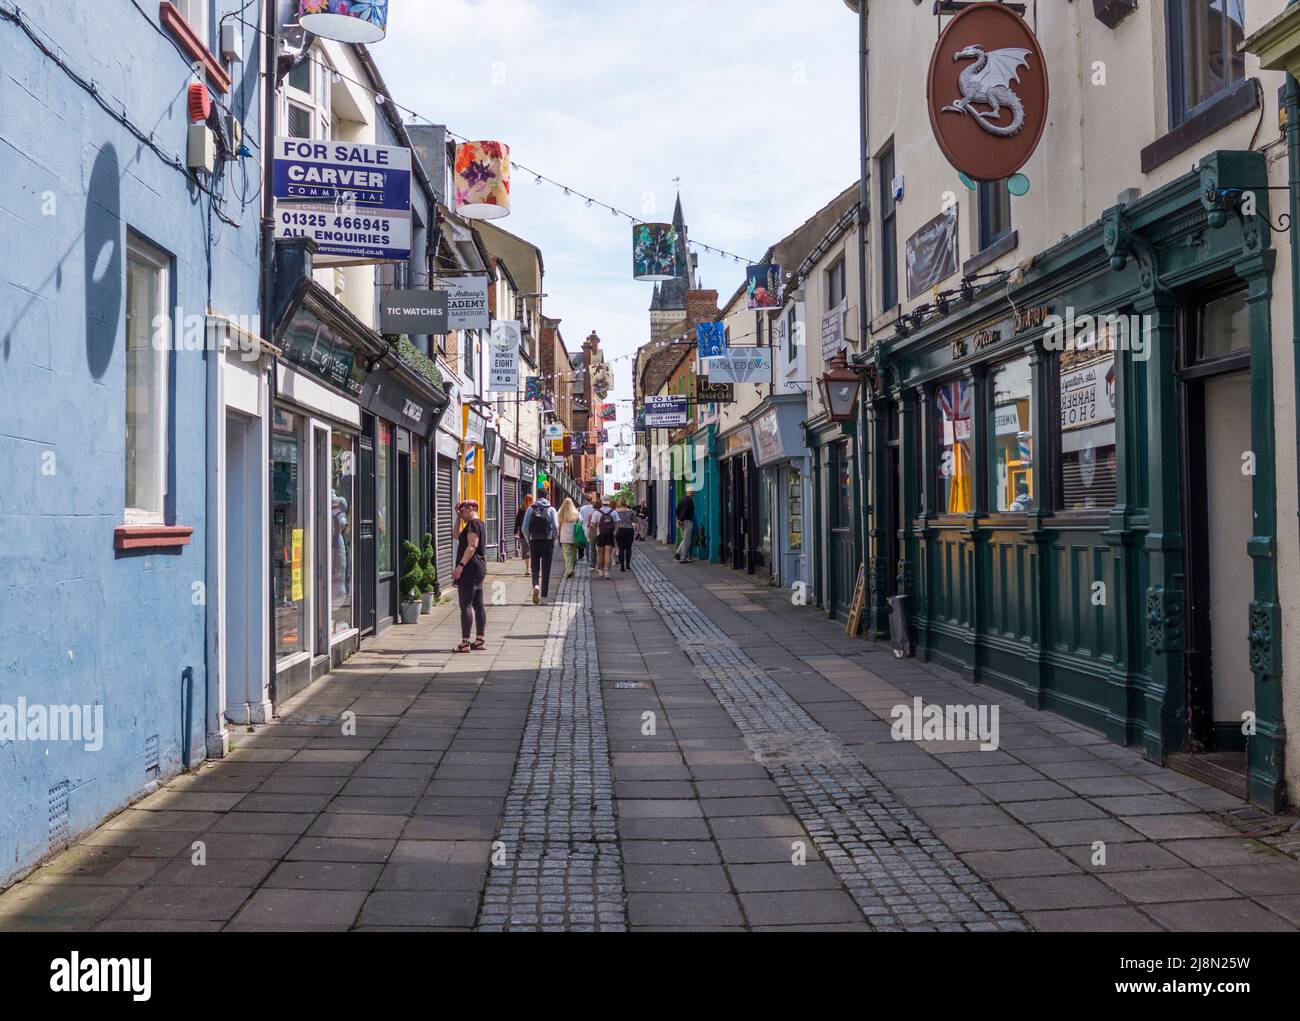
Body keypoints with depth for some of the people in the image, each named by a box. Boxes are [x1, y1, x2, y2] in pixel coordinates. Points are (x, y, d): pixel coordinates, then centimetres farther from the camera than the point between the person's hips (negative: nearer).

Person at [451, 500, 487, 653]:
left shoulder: (473, 524, -12)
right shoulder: (478, 524, 19)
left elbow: (472, 546, -21)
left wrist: (461, 565, -24)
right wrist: (458, 517, 23)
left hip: (470, 568, -10)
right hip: (479, 567, 10)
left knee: (465, 605, -10)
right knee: (478, 605, 10)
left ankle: (465, 643, -12)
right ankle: (480, 640, 13)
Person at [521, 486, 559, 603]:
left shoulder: (530, 509, 1)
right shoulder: (551, 509, -3)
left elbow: (525, 528, -3)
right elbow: (556, 527, -10)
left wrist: (528, 541, 9)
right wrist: (553, 540, 4)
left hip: (534, 542, 1)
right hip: (547, 542, -1)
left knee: (535, 567, 12)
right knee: (546, 570, 6)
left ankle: (536, 585, -15)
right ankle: (544, 595, 8)